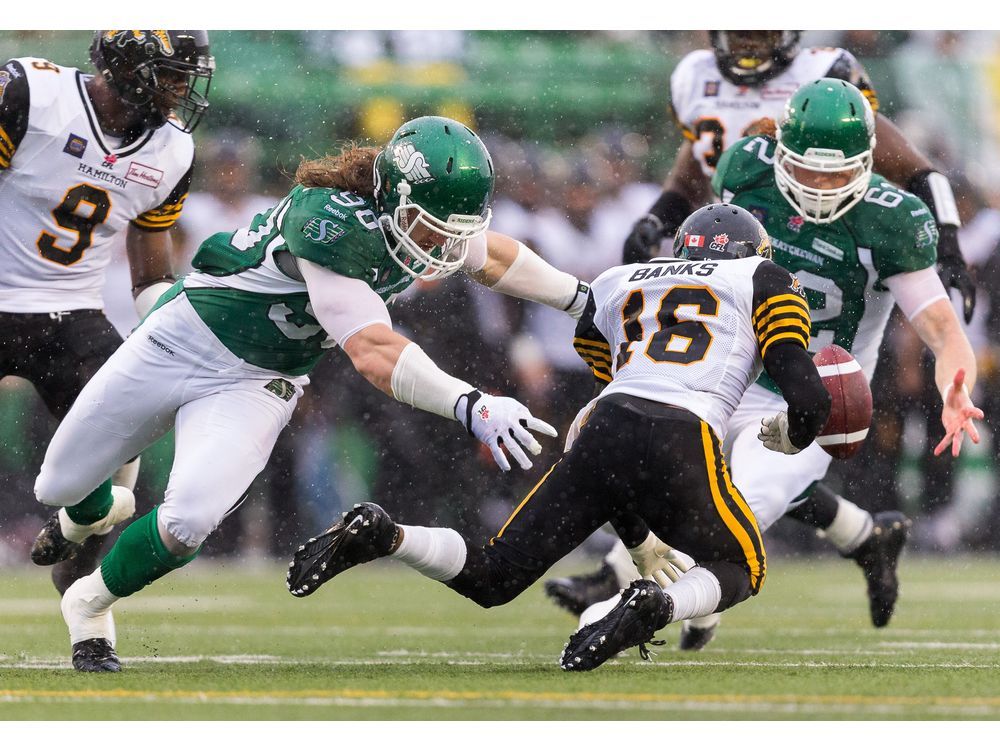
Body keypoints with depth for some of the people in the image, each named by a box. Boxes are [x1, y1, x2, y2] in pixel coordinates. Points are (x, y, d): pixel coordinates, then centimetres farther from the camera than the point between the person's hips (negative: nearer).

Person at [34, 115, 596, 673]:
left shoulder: (425, 219, -12)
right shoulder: (333, 223, -36)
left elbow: (491, 255, 12)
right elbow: (373, 353, -43)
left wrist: (584, 299, 16)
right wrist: (471, 405, -53)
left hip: (258, 385, 4)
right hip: (186, 339, -4)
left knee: (190, 522, -20)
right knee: (59, 487, 11)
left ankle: (92, 605, 8)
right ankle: (89, 513, 50)